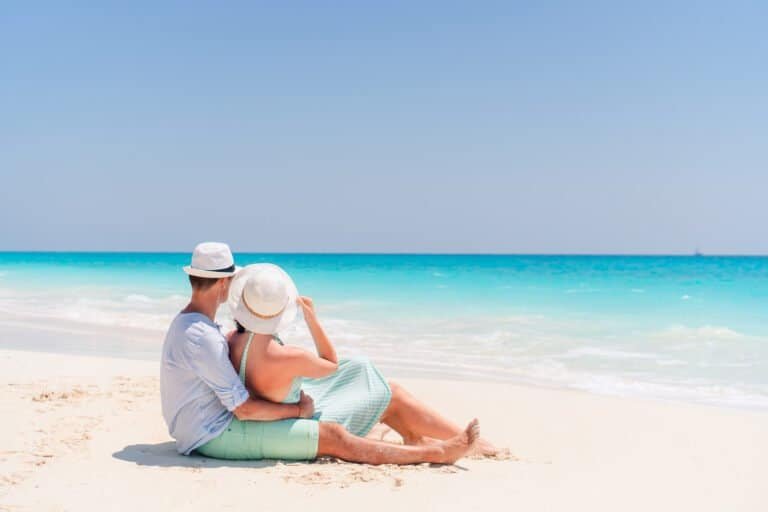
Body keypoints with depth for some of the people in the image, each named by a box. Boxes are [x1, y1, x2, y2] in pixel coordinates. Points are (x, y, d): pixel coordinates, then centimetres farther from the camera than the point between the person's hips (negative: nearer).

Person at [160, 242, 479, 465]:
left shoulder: (185, 324, 9)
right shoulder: (201, 337, -24)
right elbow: (243, 409, -22)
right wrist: (297, 410, -11)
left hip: (205, 429, 11)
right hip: (215, 435, -11)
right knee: (332, 437, -14)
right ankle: (440, 453, -8)